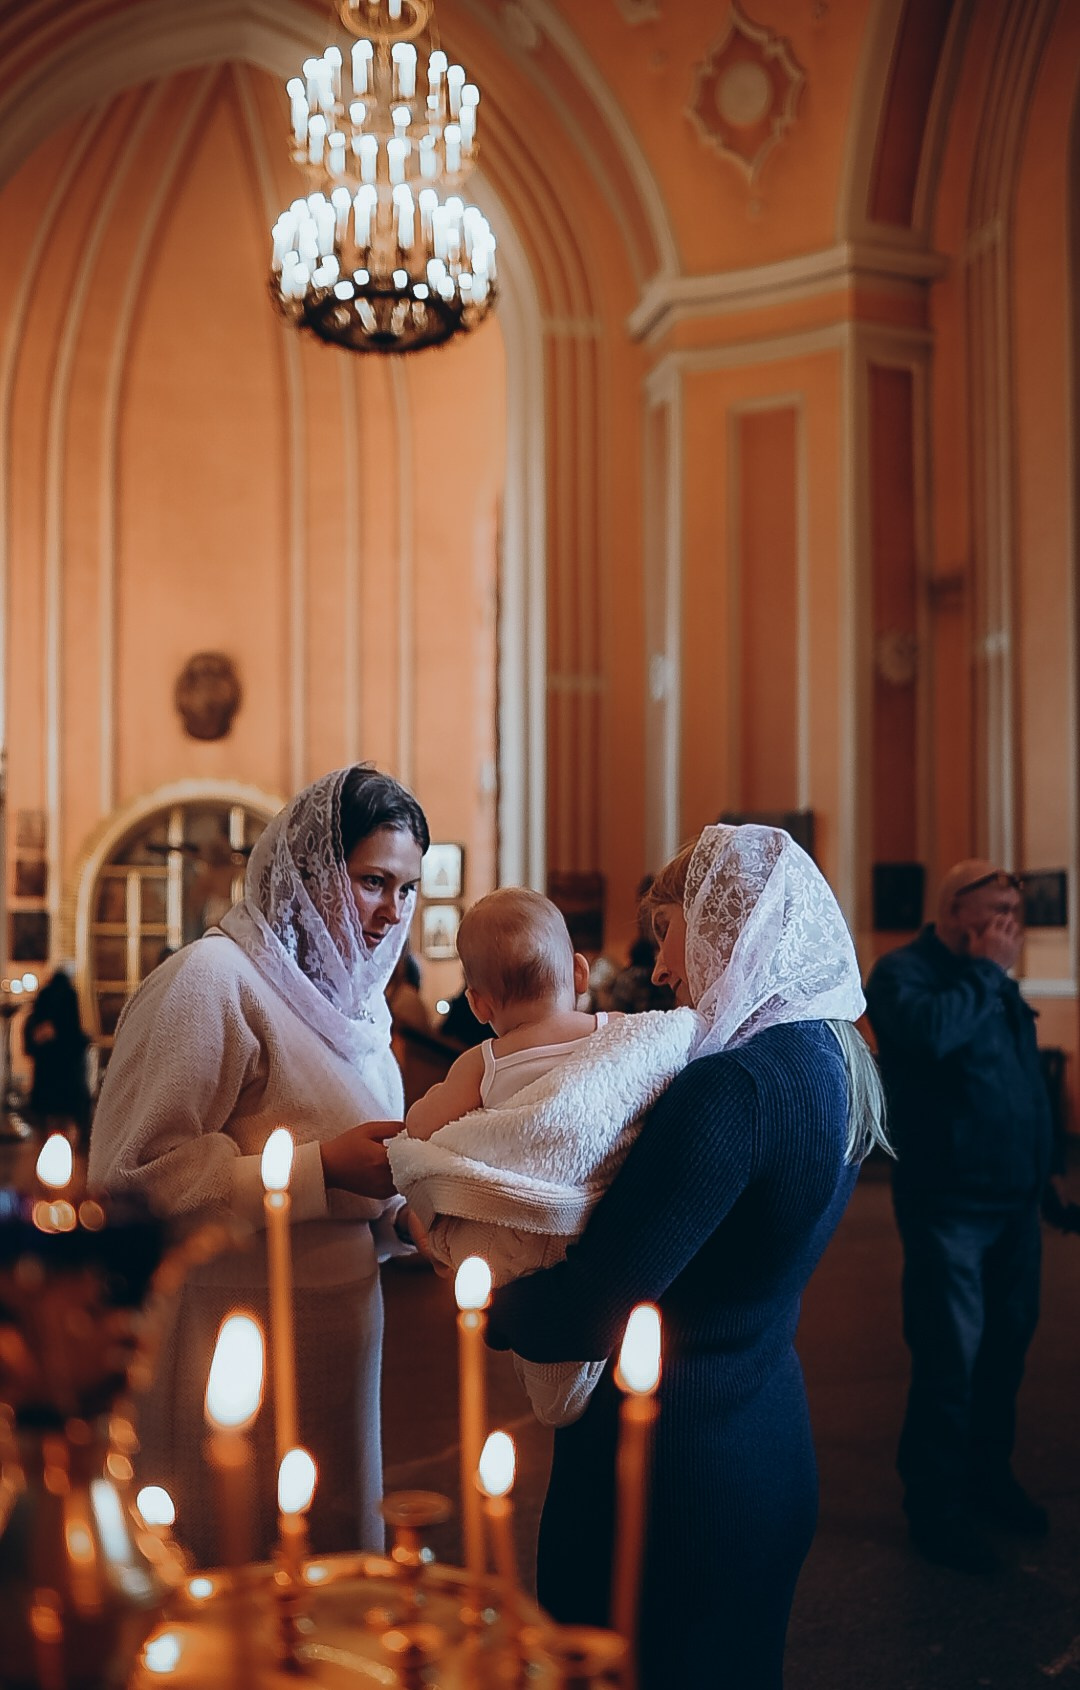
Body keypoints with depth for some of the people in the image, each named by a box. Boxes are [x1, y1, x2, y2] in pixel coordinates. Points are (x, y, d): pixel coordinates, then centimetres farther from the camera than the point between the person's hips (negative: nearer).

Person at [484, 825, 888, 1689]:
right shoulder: (836, 1065, 2)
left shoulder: (732, 1087, -27)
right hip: (771, 1455, 9)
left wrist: (479, 1303, -6)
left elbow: (583, 1319, -26)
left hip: (670, 1470, -9)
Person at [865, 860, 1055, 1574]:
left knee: (1006, 1342, 14)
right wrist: (986, 972, -19)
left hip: (1015, 1198, 8)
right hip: (950, 1202, -8)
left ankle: (988, 1474, 31)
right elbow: (930, 1031, -31)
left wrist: (1041, 1172, 17)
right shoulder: (904, 971, -10)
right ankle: (936, 1506, 11)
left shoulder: (995, 980, 15)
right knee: (951, 1355, -3)